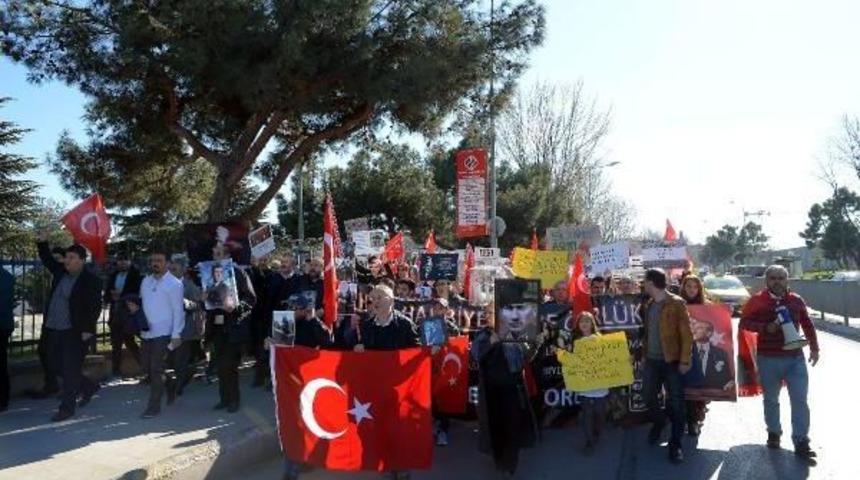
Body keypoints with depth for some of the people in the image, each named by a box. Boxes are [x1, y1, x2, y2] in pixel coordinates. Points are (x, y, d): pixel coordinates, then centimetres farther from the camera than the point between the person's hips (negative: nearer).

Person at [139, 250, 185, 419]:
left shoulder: (174, 284, -8)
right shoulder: (146, 281, 11)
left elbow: (178, 311, -11)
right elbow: (142, 304, 18)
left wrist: (176, 335, -15)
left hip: (163, 333, -6)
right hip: (146, 332, 7)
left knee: (156, 370, -5)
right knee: (147, 369, 12)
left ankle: (153, 406, 4)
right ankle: (170, 385, 35)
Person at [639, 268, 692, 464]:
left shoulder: (676, 304, -10)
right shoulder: (647, 304, 8)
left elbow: (686, 334, -11)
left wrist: (685, 361, -15)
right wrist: (644, 353, 13)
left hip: (671, 361, -6)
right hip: (651, 360, 6)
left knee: (675, 402, -1)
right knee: (648, 397, 11)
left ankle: (675, 444, 10)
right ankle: (658, 423, 39)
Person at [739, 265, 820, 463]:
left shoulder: (796, 300, 6)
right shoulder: (757, 300, -3)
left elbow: (807, 324, 15)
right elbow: (744, 322, -5)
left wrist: (814, 348, 12)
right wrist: (765, 327, -19)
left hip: (795, 357, 2)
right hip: (769, 359, -2)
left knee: (800, 400, -2)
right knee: (771, 399, 12)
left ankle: (801, 444, 4)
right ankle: (774, 432, 32)